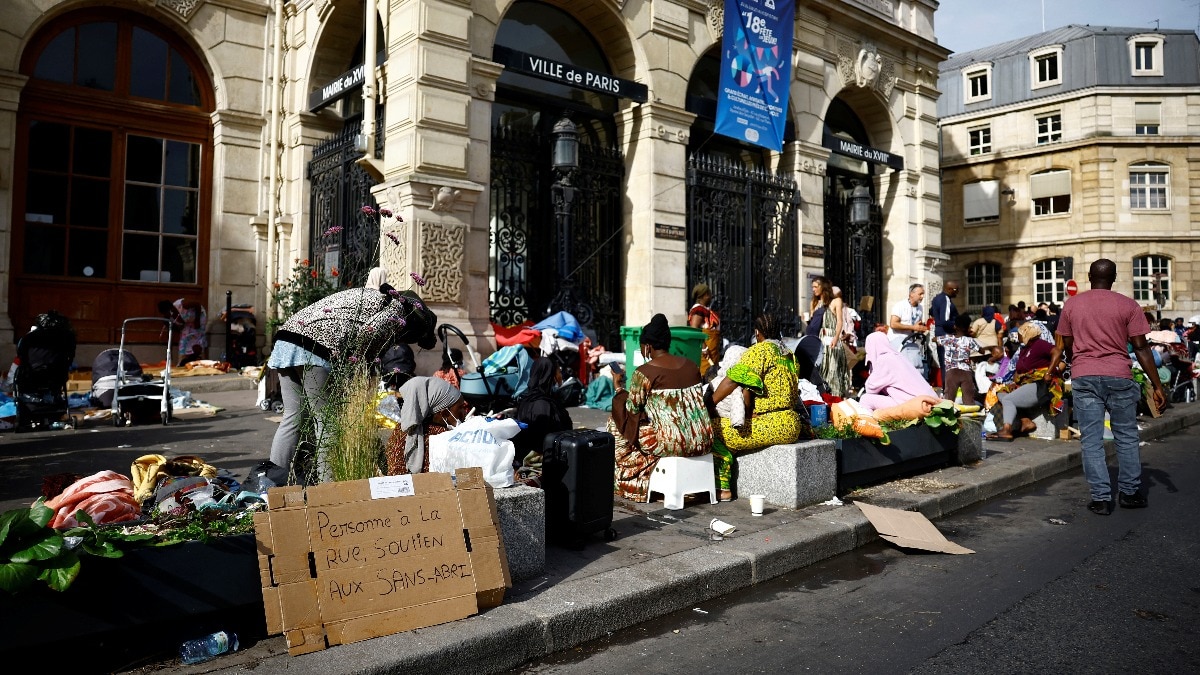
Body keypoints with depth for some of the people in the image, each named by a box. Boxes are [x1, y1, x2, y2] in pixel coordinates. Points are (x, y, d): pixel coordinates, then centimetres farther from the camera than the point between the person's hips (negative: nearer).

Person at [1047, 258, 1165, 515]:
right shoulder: (1127, 305, 0)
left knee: (1091, 441, 3)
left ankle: (1101, 499, 4)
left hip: (1083, 378, 1)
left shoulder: (1071, 304, 5)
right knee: (1126, 437, 14)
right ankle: (1130, 492, 23)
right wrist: (1157, 385, 2)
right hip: (1119, 377, 0)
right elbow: (1141, 347, -2)